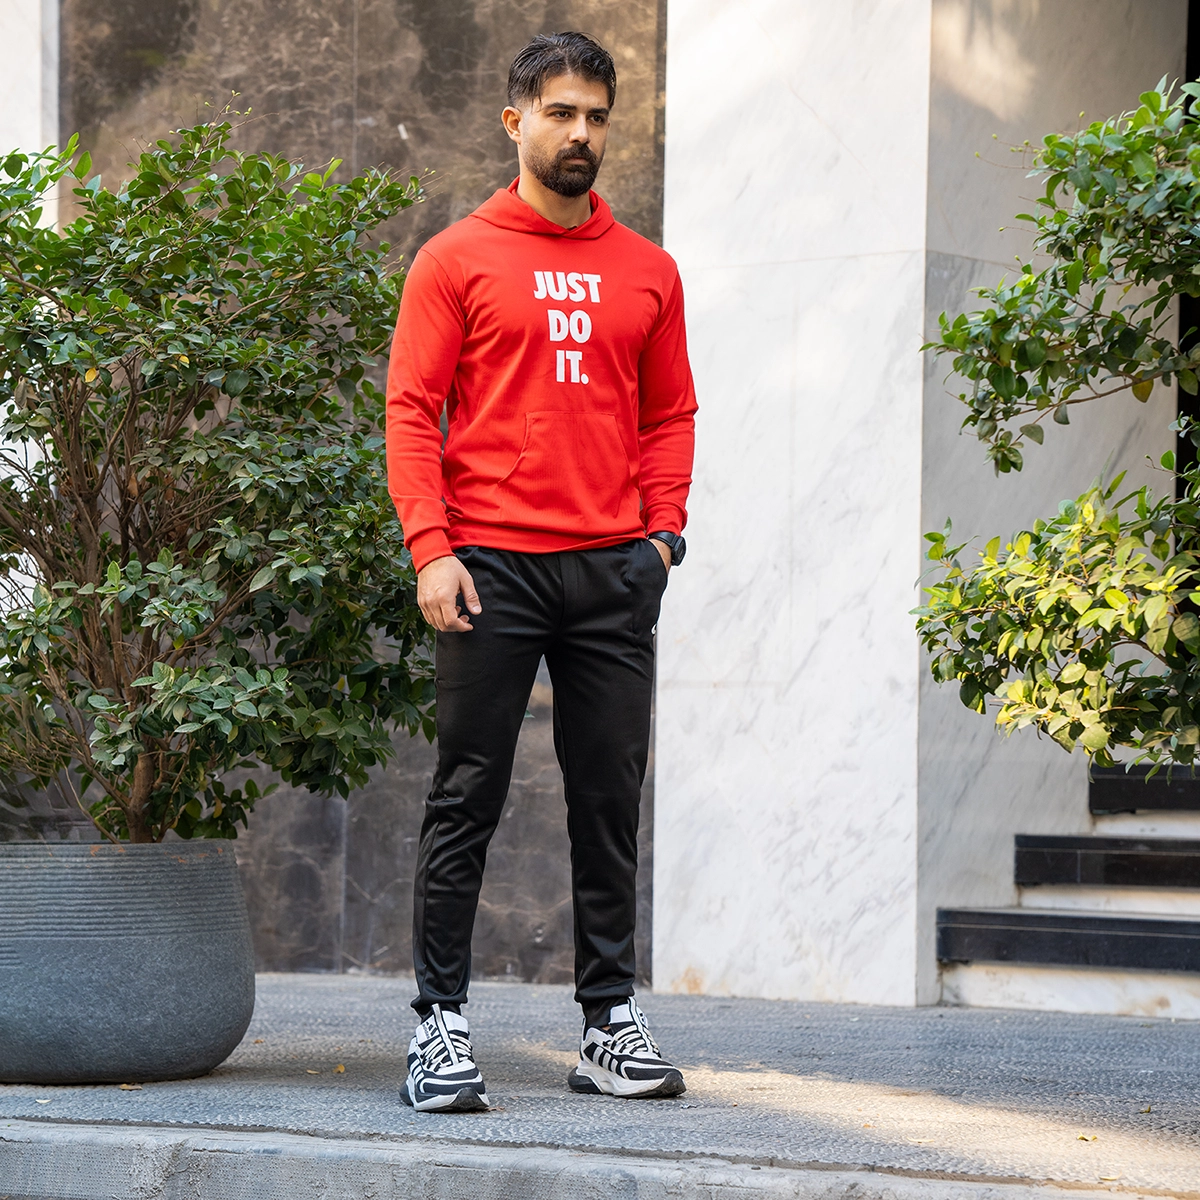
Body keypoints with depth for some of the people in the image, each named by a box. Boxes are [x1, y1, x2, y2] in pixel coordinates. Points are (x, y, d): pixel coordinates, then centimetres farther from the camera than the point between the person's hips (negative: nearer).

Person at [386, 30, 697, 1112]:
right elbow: (412, 411, -1)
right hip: (493, 570, -3)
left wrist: (662, 531, 3)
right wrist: (431, 548, -11)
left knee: (610, 802, 5)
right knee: (468, 799, -1)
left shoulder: (647, 272, 13)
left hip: (614, 574, 3)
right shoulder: (458, 260, 3)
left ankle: (613, 1020, 12)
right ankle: (442, 1020, 3)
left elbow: (669, 414, 17)